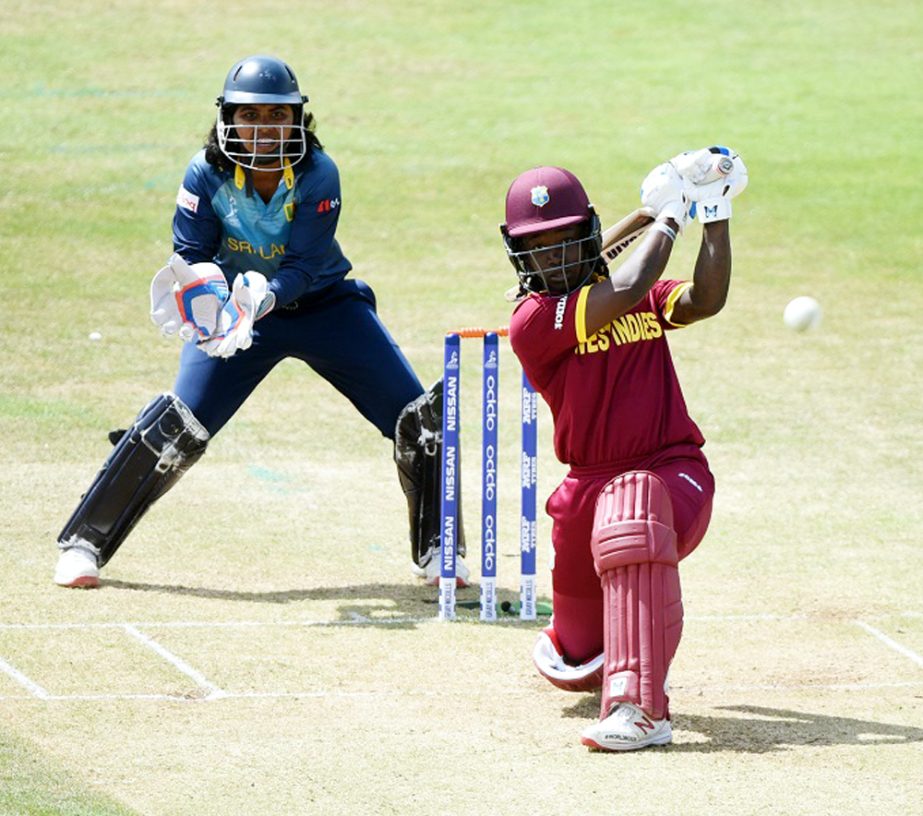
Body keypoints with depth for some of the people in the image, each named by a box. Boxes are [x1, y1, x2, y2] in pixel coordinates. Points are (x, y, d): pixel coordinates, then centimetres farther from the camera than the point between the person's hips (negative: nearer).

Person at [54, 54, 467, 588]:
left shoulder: (318, 176, -22)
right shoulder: (207, 175, -18)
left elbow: (303, 268, -27)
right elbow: (190, 256, -15)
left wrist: (262, 297, -47)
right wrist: (201, 297, -38)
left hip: (325, 306, 1)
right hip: (238, 307, -1)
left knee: (419, 418, -8)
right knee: (178, 426, -16)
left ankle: (435, 549, 12)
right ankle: (83, 543, -4)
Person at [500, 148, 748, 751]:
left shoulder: (643, 299, 8)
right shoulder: (532, 321, -6)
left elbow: (705, 300, -10)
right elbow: (625, 290, -17)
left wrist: (715, 215, -14)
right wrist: (668, 214, -7)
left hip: (673, 471, -1)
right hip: (590, 484, 1)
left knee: (627, 524, -40)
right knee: (576, 666, 11)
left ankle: (641, 709, -43)